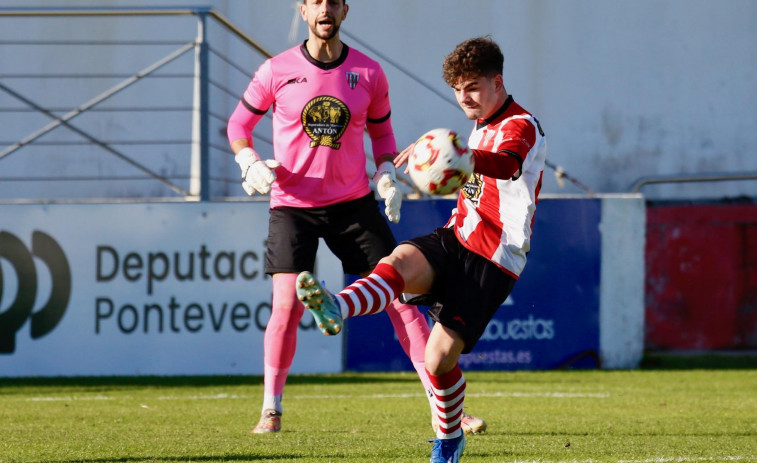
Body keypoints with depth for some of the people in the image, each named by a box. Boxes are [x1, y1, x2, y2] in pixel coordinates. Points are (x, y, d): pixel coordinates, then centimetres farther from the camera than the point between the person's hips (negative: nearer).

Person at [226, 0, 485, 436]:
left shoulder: (369, 73, 1)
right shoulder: (277, 71, -4)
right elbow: (239, 124, 7)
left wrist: (387, 174, -1)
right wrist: (250, 164, -11)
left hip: (353, 200, 2)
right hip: (293, 203, -2)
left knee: (400, 297, -3)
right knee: (287, 304, -14)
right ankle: (271, 410, 3)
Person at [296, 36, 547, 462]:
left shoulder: (522, 127, -13)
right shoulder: (482, 125, 17)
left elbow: (506, 165, -39)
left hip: (492, 263, -7)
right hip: (456, 239, 7)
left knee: (439, 358, -11)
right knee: (401, 261, -27)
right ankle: (337, 310, -54)